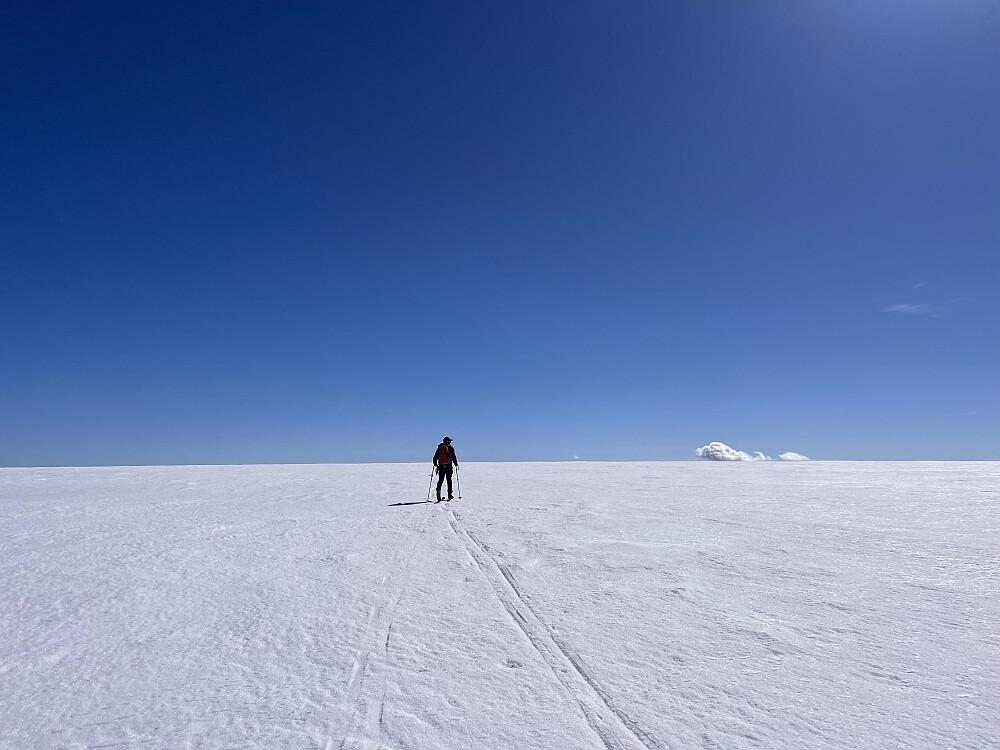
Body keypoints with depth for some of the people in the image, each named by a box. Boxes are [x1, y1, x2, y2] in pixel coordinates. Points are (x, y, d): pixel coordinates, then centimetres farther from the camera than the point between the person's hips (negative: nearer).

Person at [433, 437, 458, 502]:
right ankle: (449, 494, 7)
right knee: (449, 480, 6)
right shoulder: (450, 448, -3)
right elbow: (453, 457, -7)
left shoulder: (439, 448, 9)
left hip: (441, 466, 3)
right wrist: (456, 464, 5)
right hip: (448, 466, -3)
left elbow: (435, 457, 12)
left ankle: (438, 493, -8)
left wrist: (435, 464, 23)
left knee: (440, 480, 7)